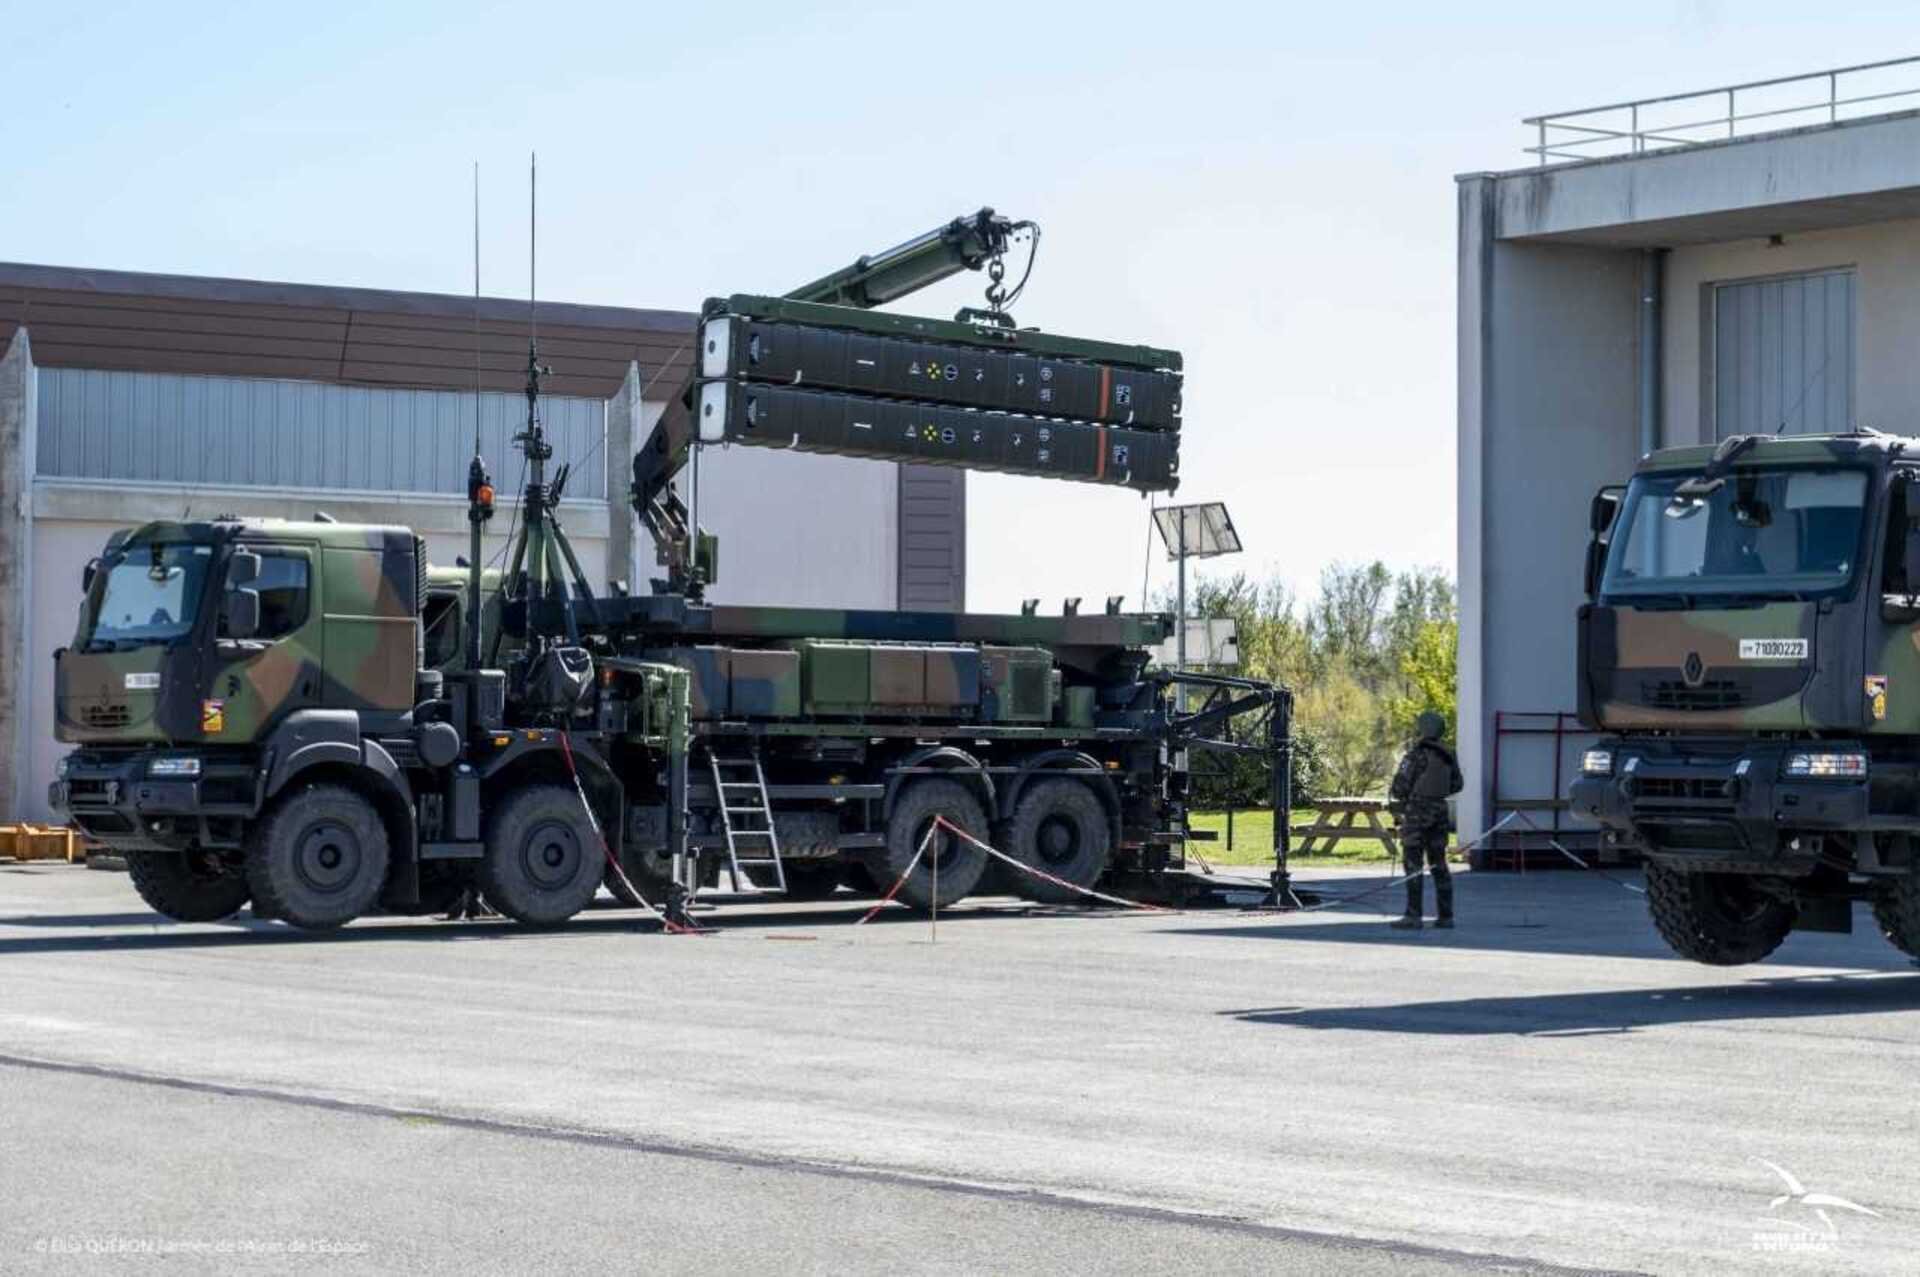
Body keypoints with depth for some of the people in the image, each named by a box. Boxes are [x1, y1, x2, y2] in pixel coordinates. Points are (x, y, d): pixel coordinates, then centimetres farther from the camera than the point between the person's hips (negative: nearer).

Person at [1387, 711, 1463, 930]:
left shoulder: (1415, 754, -14)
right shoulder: (1447, 755, 7)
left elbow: (1400, 787, -14)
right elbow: (1456, 785, 16)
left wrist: (1391, 794, 7)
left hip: (1416, 812, -7)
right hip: (1438, 811, 7)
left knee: (1413, 865, -5)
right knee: (1438, 864, 11)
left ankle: (1413, 916, -9)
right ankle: (1445, 915, 11)